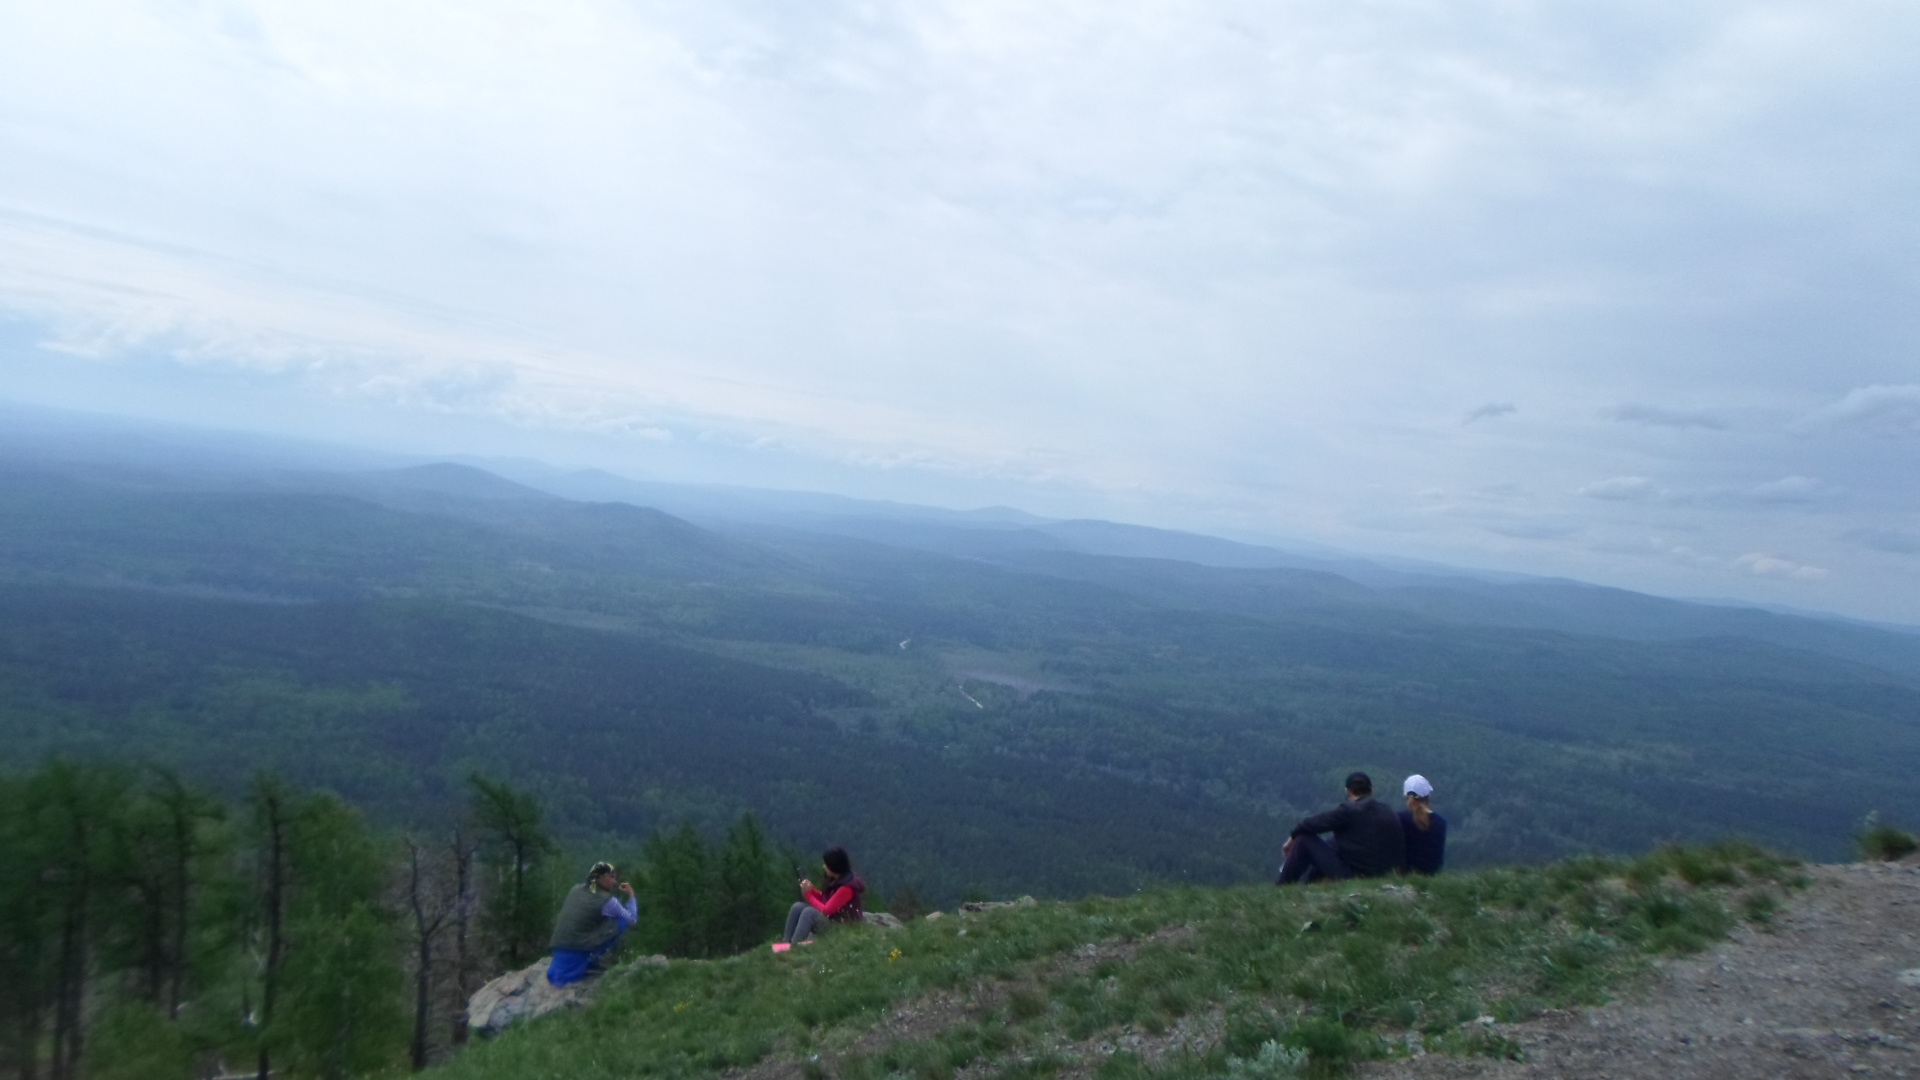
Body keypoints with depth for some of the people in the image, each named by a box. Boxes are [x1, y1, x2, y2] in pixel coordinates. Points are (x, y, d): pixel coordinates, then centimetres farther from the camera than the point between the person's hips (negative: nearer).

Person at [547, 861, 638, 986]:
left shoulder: (576, 889, 10)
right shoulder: (607, 900, -7)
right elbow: (631, 919, 3)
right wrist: (631, 895, 14)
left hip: (560, 943, 7)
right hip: (579, 947, -7)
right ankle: (593, 959, 0)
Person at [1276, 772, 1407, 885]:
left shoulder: (1348, 810, -12)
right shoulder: (1389, 813, 8)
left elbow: (1310, 825, -8)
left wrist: (1292, 838, 10)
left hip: (1350, 877, -8)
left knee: (1304, 839, 1)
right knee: (1333, 845, 29)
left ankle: (1282, 887, 12)